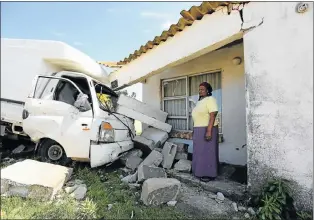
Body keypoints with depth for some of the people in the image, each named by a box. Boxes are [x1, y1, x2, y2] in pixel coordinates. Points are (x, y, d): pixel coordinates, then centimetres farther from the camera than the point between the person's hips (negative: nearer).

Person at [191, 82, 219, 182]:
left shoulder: (210, 99, -11)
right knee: (200, 151, 12)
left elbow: (212, 116, -20)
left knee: (207, 152, -4)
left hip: (207, 129, -9)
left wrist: (209, 131, -26)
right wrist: (195, 130, 16)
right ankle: (202, 172, 22)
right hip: (199, 130, 9)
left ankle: (210, 174, 6)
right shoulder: (200, 101, 16)